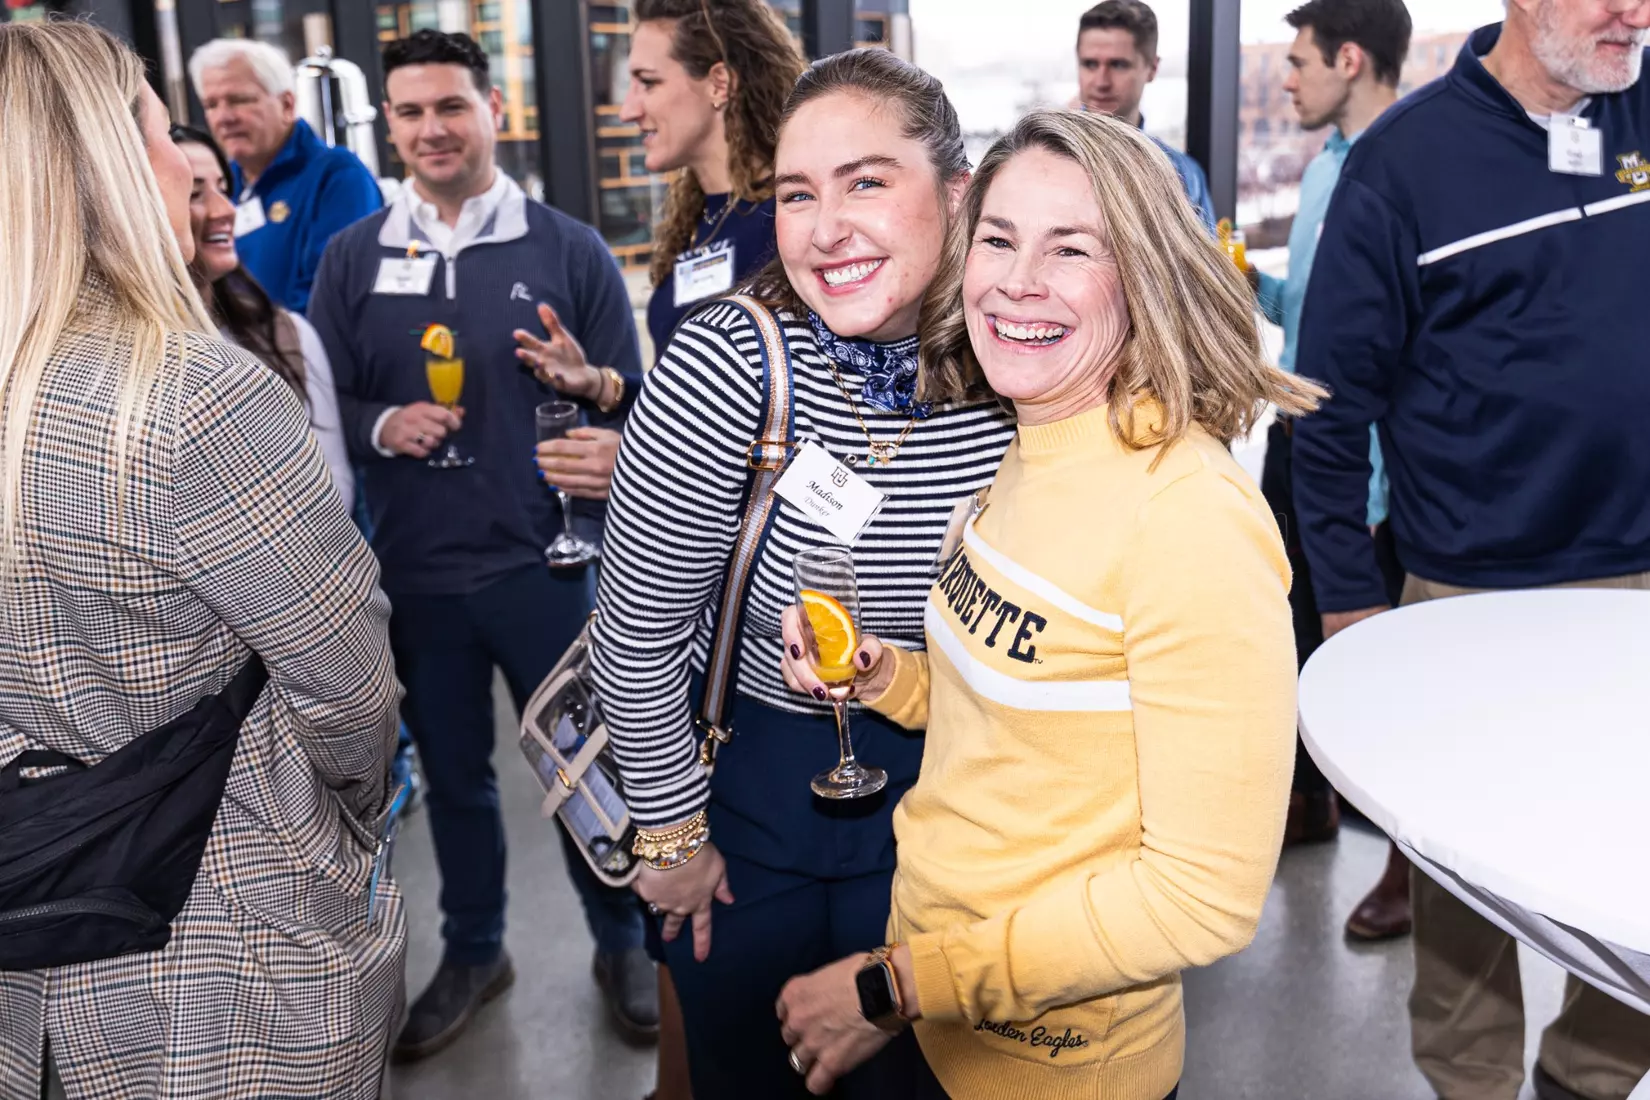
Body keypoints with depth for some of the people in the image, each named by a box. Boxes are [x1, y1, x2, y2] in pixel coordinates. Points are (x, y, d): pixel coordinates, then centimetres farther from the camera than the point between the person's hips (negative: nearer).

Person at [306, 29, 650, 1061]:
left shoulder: (570, 249, -2)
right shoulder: (352, 259, 4)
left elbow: (639, 403, -1)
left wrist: (592, 382, -22)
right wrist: (381, 425, -14)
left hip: (544, 564, -2)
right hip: (415, 573, 3)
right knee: (452, 773, 17)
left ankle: (622, 941, 32)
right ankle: (472, 953, 38)